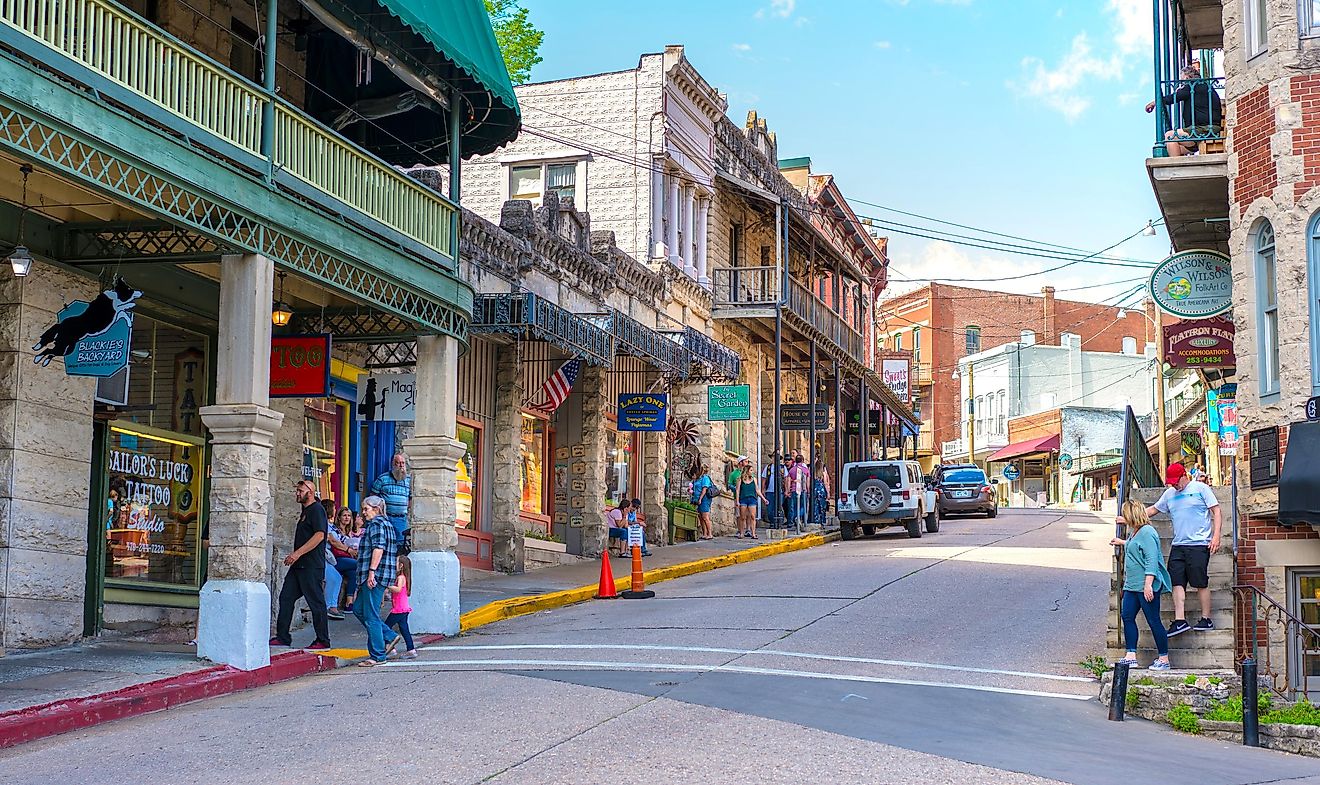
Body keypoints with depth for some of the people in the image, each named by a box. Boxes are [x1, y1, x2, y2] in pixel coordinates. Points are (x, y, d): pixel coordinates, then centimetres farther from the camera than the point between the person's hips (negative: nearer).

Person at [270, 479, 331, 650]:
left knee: (316, 602, -4)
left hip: (311, 566, -10)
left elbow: (319, 535, -22)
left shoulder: (317, 510, -11)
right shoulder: (306, 511, 20)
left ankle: (323, 641, 2)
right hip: (299, 565, 10)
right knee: (286, 598, 6)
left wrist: (298, 553, -23)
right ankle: (282, 637, 10)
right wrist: (293, 556, 20)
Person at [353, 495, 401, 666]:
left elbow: (378, 549, -22)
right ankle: (389, 637, 15)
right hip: (385, 575, 11)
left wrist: (371, 572, -24)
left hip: (375, 576, -11)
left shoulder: (376, 524, -9)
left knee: (371, 616, -6)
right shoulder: (387, 524, 21)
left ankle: (378, 656, -3)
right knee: (358, 608, 17)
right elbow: (396, 554, 24)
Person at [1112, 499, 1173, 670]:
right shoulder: (1134, 532, 14)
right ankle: (1131, 656, 5)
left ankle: (1164, 659, 5)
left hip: (1146, 586, -10)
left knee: (1153, 621, -3)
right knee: (1127, 617, 4)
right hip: (1132, 585, 10)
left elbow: (1151, 560, -22)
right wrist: (1122, 543, 40)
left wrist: (1148, 584, -26)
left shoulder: (1147, 532, -16)